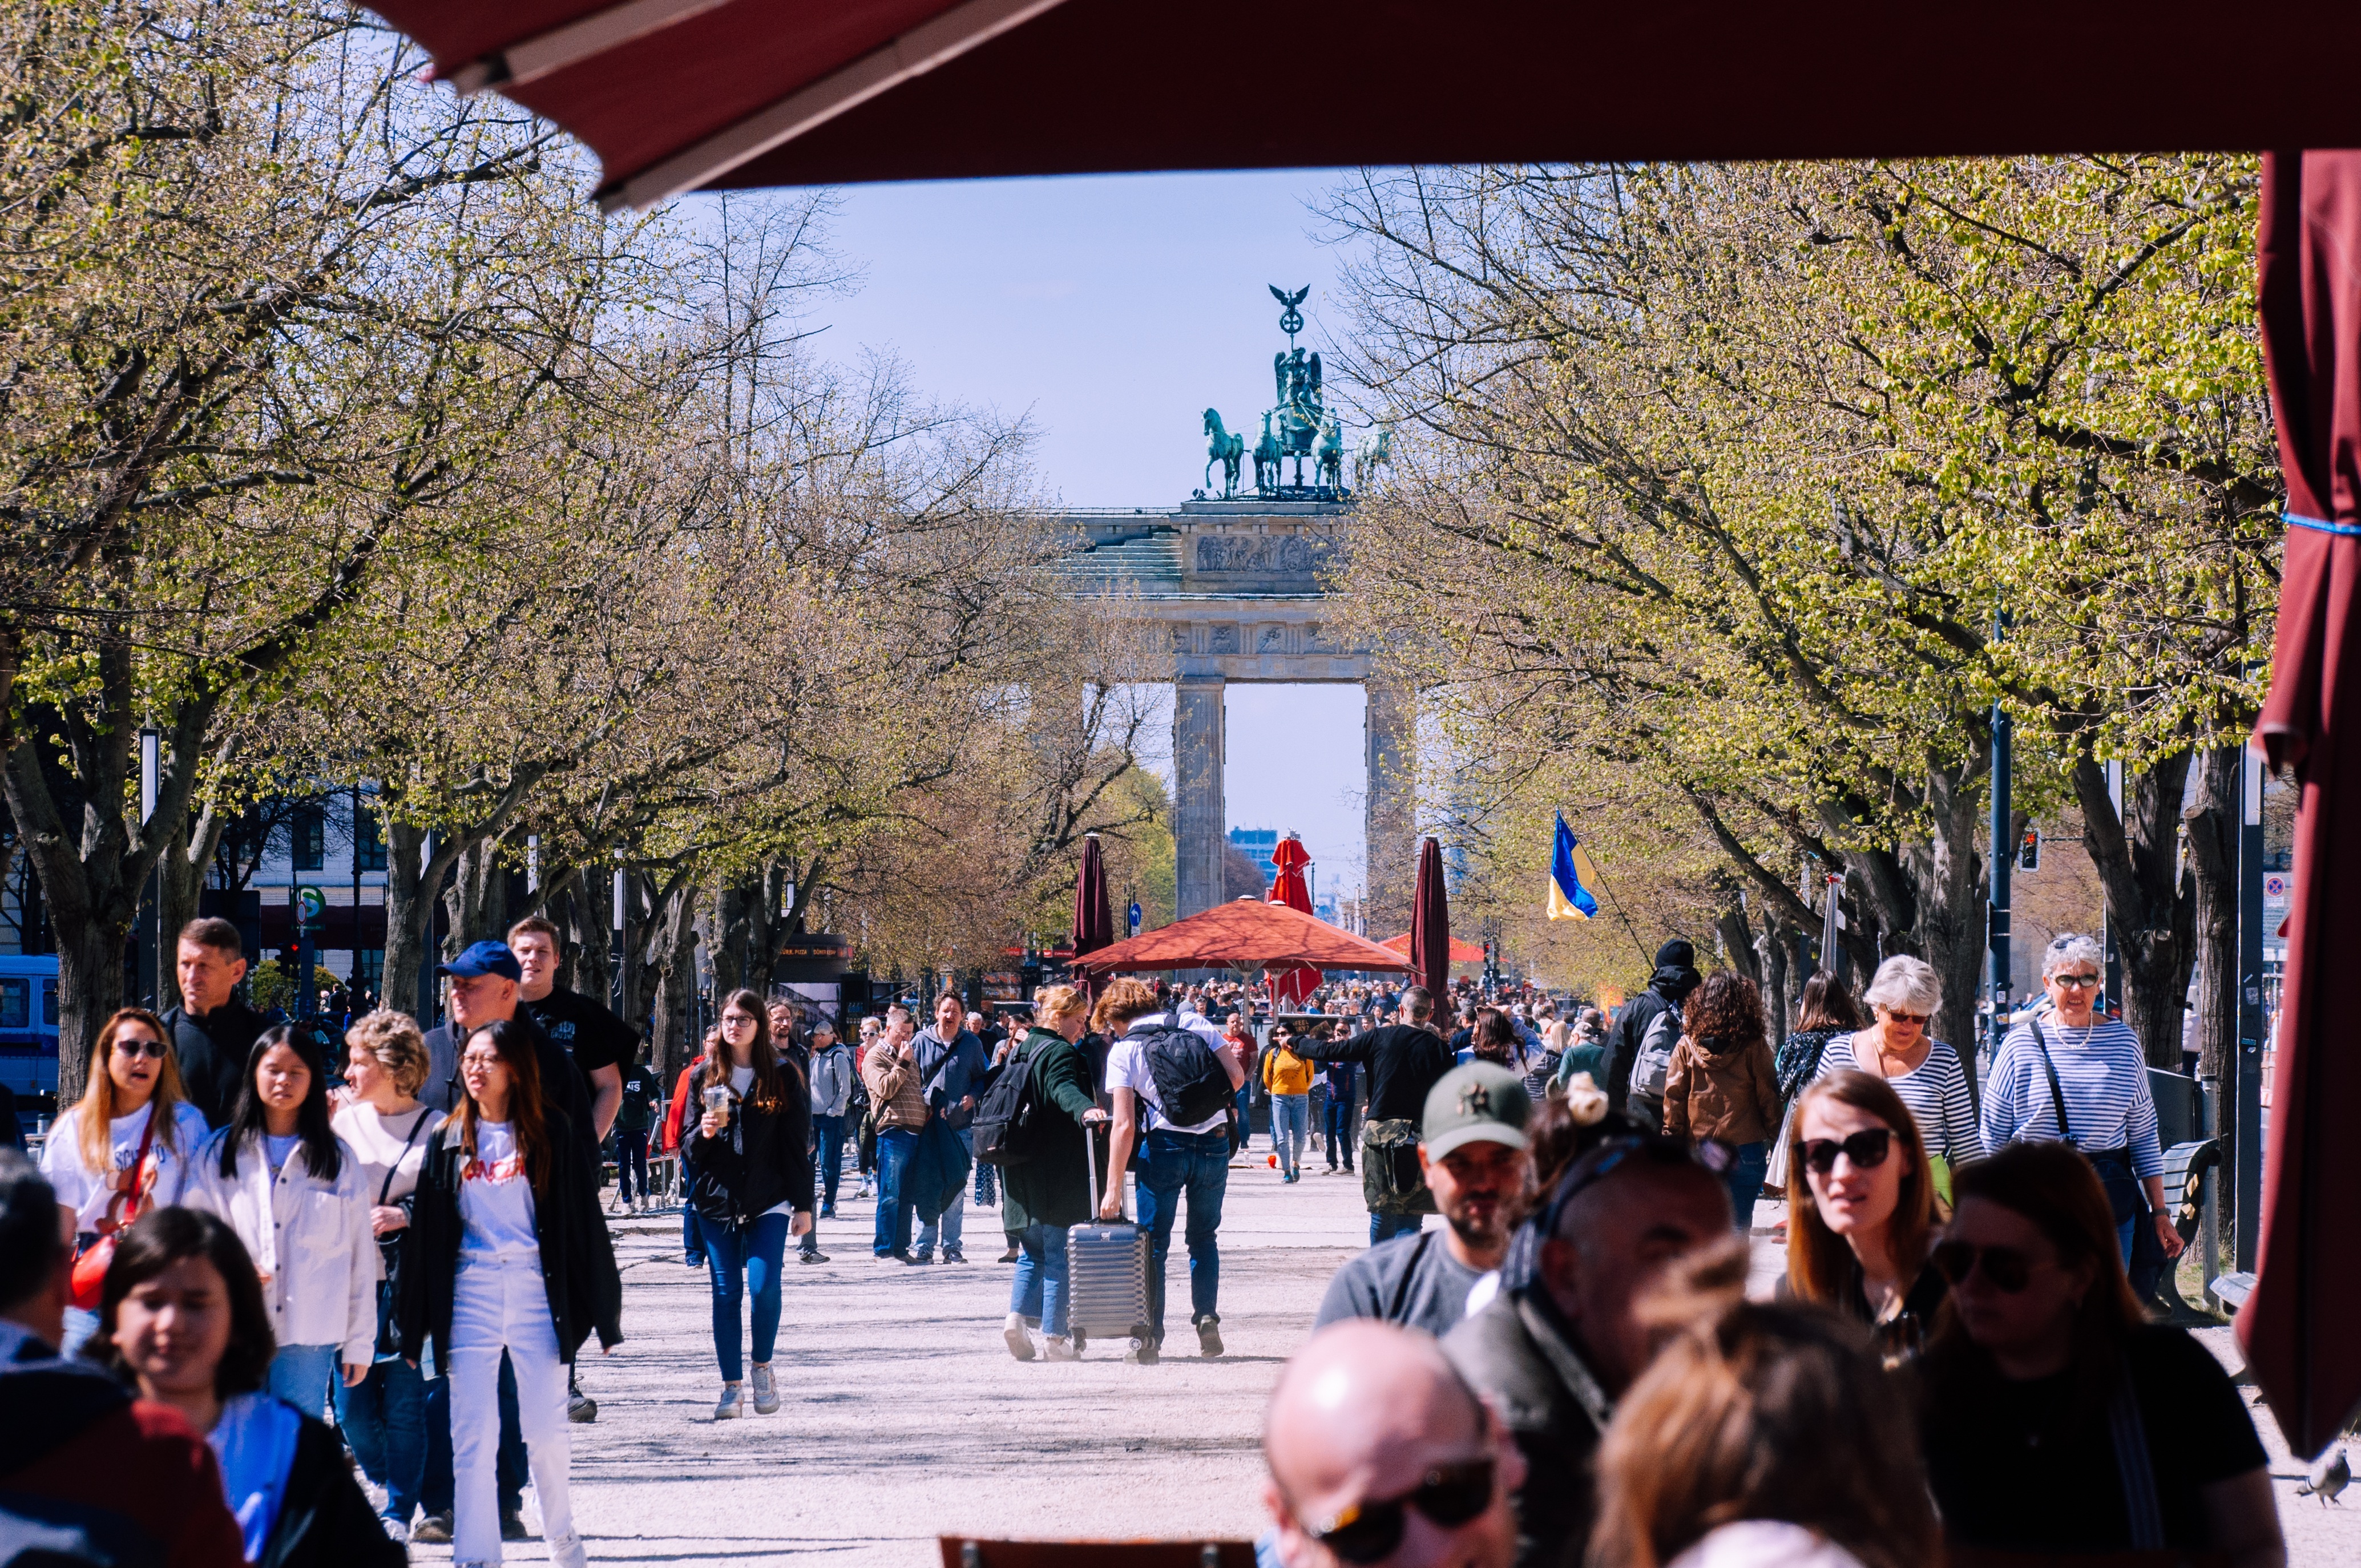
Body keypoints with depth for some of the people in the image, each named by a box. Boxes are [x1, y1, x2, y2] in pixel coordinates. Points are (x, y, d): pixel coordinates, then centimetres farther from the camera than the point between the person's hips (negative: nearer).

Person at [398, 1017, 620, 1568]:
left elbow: (583, 1221, 0)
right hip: (469, 1292, 2)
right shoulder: (448, 1141, 7)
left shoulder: (551, 1133, 0)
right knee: (471, 1438, -1)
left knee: (547, 1433, 4)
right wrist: (414, 1327, 6)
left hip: (536, 1291, -2)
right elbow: (427, 1233, 8)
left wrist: (603, 1311, -2)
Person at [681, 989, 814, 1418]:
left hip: (768, 1202, -2)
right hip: (717, 1201, 2)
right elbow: (687, 1144, 11)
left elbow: (798, 1145, 3)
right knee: (726, 1293, 0)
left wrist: (803, 1204, 0)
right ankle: (732, 1387, 7)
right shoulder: (706, 1076, 8)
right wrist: (703, 1133, -13)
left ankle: (762, 1368, 10)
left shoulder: (783, 1077, 3)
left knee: (764, 1286, -14)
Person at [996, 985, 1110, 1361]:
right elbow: (1064, 1089, -32)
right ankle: (1055, 1337, -2)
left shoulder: (1020, 1051, 15)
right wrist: (1086, 1109, -52)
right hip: (1057, 1173, -8)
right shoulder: (1059, 1052, -12)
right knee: (1059, 1254, -1)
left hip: (1023, 1171, 8)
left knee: (1033, 1252, 17)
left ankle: (1018, 1316, -1)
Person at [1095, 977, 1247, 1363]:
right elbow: (1236, 1076, 2)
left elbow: (1125, 1125, -10)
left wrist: (1114, 1188, -9)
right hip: (1215, 1142, 3)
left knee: (1153, 1243, 8)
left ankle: (1150, 1337, 5)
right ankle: (1207, 1319, 5)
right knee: (1204, 1237, 20)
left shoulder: (1122, 1051, -3)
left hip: (1165, 1146, -3)